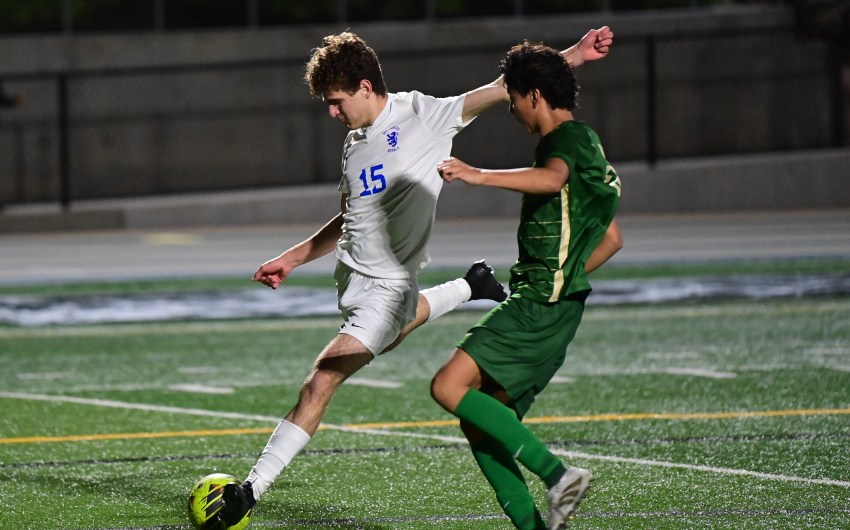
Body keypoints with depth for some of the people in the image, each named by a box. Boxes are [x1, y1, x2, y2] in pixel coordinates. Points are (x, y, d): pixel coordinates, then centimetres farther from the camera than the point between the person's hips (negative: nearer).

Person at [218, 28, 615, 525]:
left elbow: (502, 89, -11)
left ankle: (252, 490, -12)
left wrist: (575, 55, -19)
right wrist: (291, 259, 23)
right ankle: (471, 288, 50)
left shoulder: (420, 115, -8)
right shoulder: (355, 143, 13)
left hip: (386, 287, -8)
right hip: (354, 280, 8)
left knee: (320, 383, -14)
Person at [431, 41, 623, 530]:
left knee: (451, 387, -20)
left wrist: (480, 176, -43)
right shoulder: (579, 144, 24)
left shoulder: (569, 137, -7)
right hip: (544, 306, 10)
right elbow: (611, 239, 32)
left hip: (540, 306, -10)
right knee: (480, 427, 6)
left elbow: (552, 179, -34)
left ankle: (556, 473, -22)